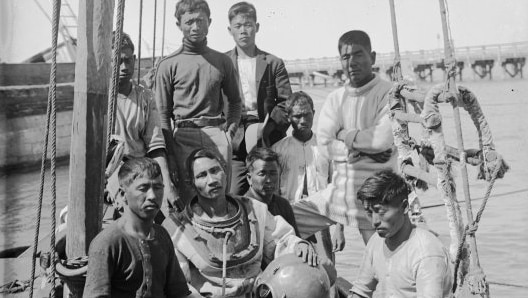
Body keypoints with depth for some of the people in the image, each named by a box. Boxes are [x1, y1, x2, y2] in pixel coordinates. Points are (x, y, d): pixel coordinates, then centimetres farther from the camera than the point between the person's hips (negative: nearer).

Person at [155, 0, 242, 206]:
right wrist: (170, 154, -2)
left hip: (217, 133, 2)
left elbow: (235, 101, 22)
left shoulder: (222, 62, 12)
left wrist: (230, 131, 6)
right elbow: (162, 114, 5)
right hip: (184, 136, -1)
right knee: (187, 198, -2)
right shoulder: (168, 65, 5)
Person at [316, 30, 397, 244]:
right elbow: (325, 143, -1)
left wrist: (346, 135, -3)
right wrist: (365, 148, -11)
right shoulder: (335, 99, 9)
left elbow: (383, 139, -17)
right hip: (343, 188, 4)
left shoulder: (388, 94, -5)